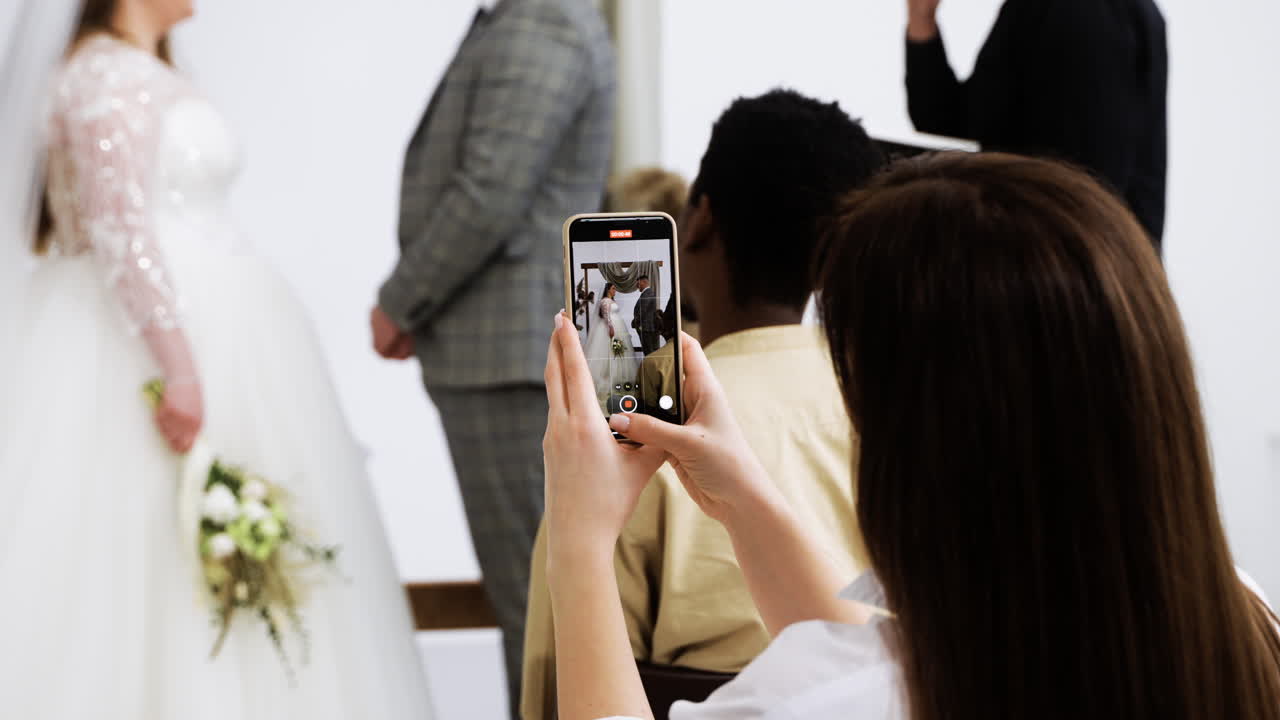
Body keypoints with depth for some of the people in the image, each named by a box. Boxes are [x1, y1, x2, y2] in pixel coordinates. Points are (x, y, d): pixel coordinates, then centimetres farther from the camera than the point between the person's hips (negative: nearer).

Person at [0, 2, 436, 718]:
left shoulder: (152, 76, 17)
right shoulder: (108, 74, -11)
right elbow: (121, 231, -20)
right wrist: (179, 368, -26)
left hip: (205, 330, 9)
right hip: (155, 334, -9)